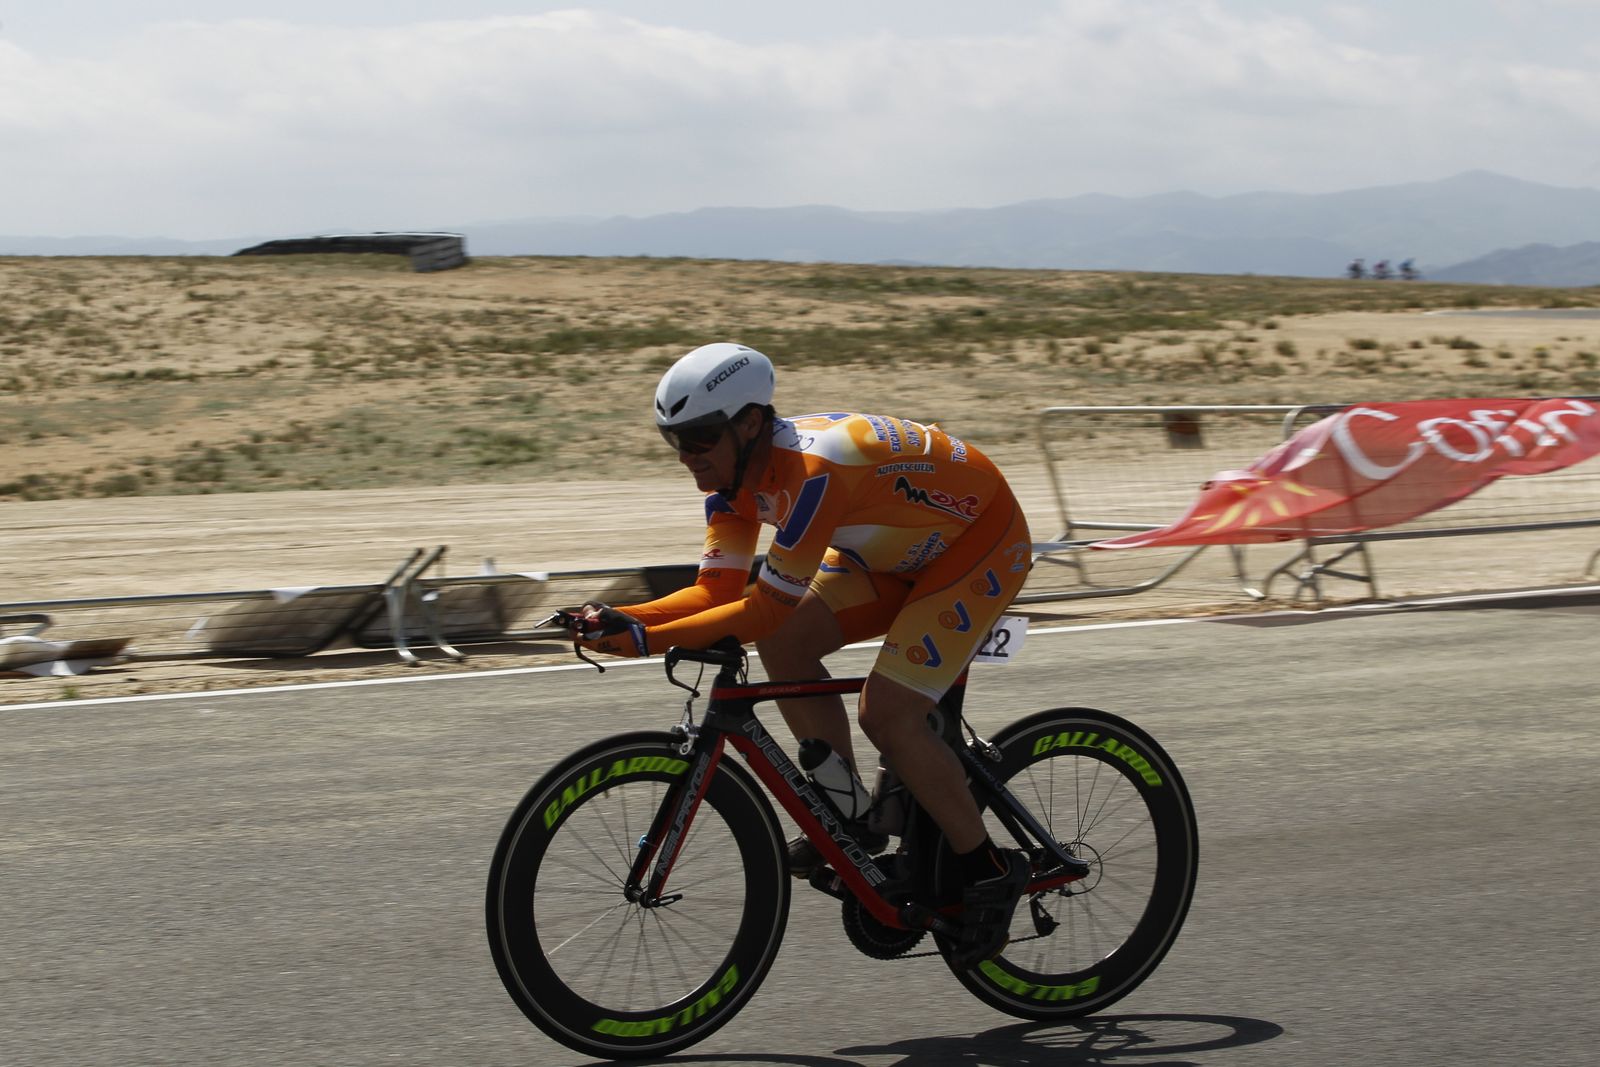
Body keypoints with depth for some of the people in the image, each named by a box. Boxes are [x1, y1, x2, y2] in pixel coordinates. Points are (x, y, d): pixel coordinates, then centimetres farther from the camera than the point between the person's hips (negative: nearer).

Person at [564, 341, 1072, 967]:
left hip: (980, 544, -9)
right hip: (902, 547, 9)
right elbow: (718, 590, -9)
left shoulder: (813, 471, -35)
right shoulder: (732, 471, -8)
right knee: (785, 645, -6)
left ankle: (988, 871, -3)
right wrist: (621, 620, -23)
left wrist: (649, 640, -36)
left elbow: (768, 607, -33)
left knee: (885, 713, -18)